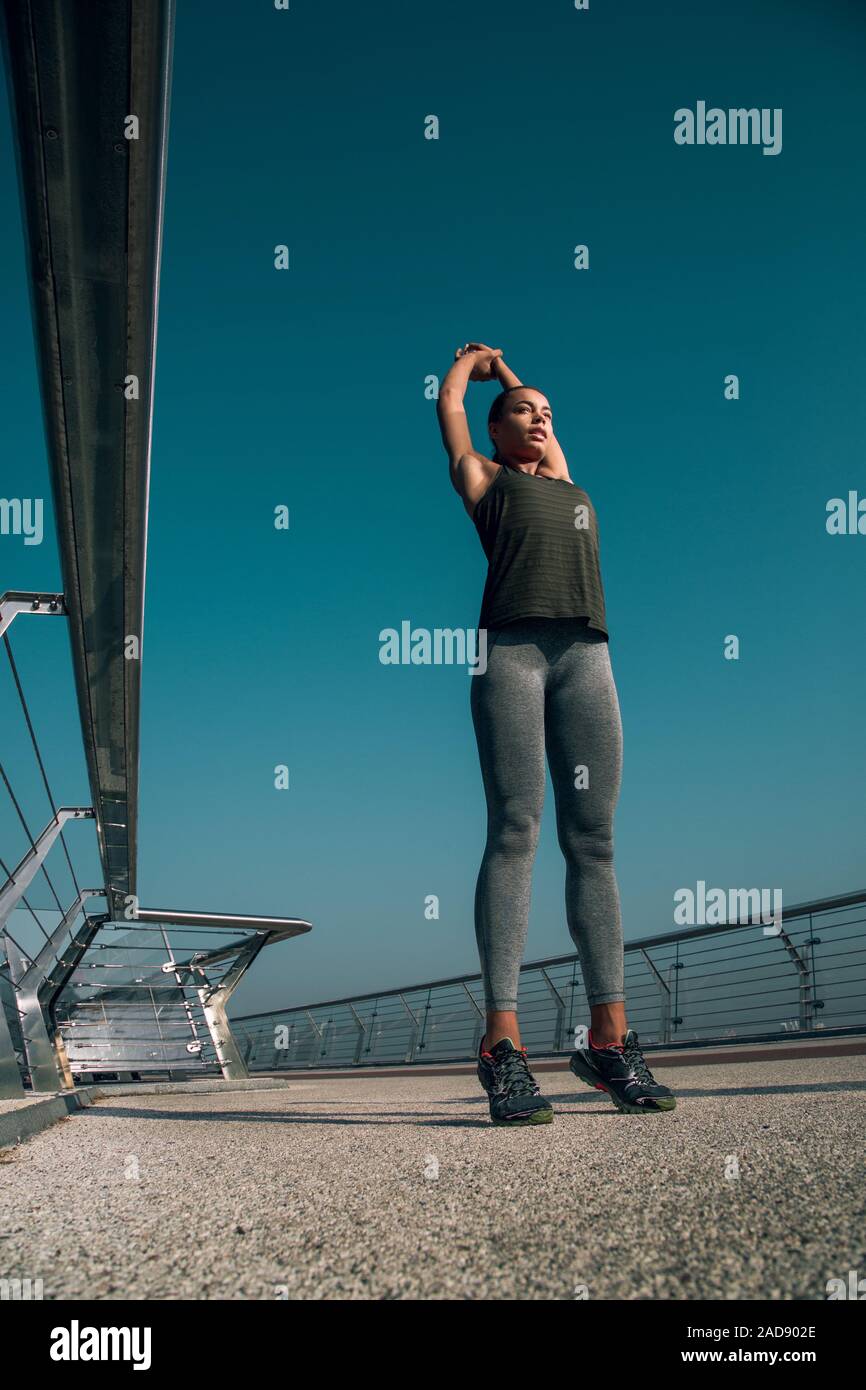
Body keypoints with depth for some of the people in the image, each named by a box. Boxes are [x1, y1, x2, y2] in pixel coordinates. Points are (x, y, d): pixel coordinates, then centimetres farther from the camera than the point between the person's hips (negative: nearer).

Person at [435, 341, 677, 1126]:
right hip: (513, 647, -4)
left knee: (593, 841, -2)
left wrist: (504, 363, 60)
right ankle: (503, 1041, -14)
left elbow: (542, 426, 46)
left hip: (586, 654, 5)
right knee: (516, 831, -13)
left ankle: (610, 1039, -2)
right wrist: (473, 359, 49)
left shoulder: (565, 480, 31)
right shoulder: (484, 476, 20)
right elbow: (449, 402, 29)